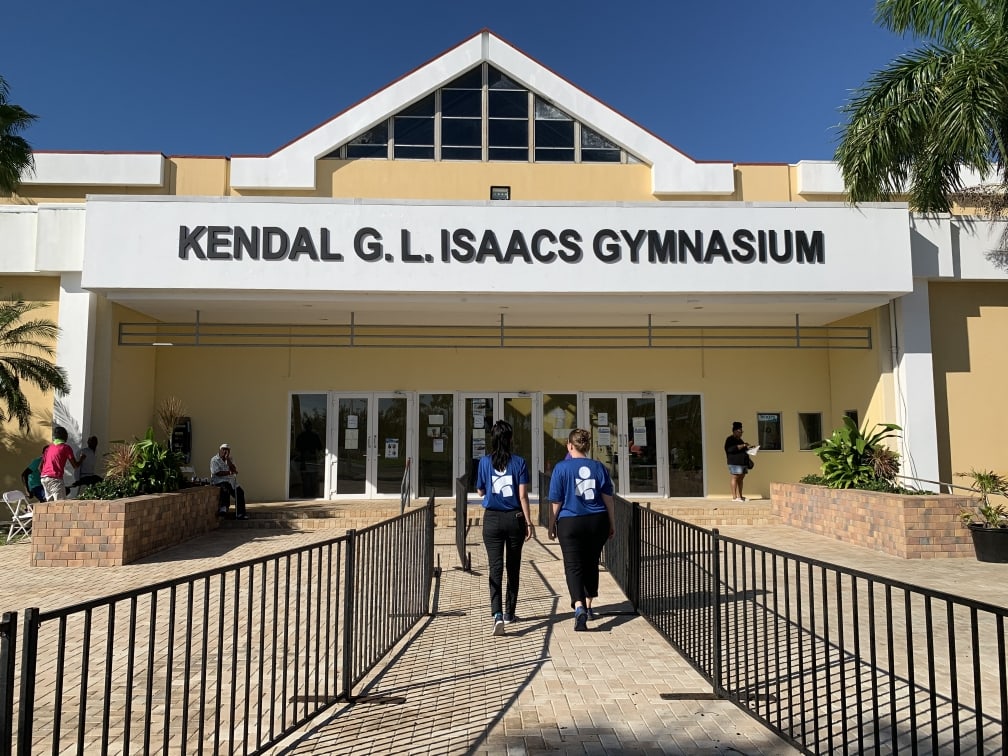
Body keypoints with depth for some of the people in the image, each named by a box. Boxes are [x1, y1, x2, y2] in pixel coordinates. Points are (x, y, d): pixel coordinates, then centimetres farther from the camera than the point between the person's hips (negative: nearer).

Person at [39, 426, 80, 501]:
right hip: (55, 479, -7)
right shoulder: (66, 447, -1)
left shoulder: (48, 447, 17)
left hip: (43, 478, 7)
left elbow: (40, 467, 16)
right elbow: (75, 465, -2)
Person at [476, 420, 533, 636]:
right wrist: (528, 522, -2)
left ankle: (497, 615, -18)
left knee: (495, 568, -2)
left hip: (492, 519, 0)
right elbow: (523, 495, -7)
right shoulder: (519, 462, -6)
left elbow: (480, 491, 8)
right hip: (515, 518, 0)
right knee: (513, 567, 14)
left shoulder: (485, 461, -3)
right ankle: (509, 613, 25)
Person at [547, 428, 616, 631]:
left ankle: (579, 607, -21)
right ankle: (588, 607, 28)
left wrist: (552, 525, 6)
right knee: (591, 564, 18)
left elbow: (556, 502, -5)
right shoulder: (599, 467, 2)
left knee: (573, 566, -2)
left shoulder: (562, 468, -6)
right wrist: (612, 523, 15)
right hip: (597, 522, 4)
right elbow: (607, 498, 5)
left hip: (570, 523, -3)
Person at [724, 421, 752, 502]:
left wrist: (747, 448, 15)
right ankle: (734, 497, -9)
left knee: (741, 479, 7)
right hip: (735, 462, -9)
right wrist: (742, 445, -19)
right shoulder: (730, 440, -6)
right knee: (735, 478, -9)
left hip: (742, 462, 9)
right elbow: (731, 449, -21)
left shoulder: (739, 440, 23)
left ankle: (740, 496, 9)